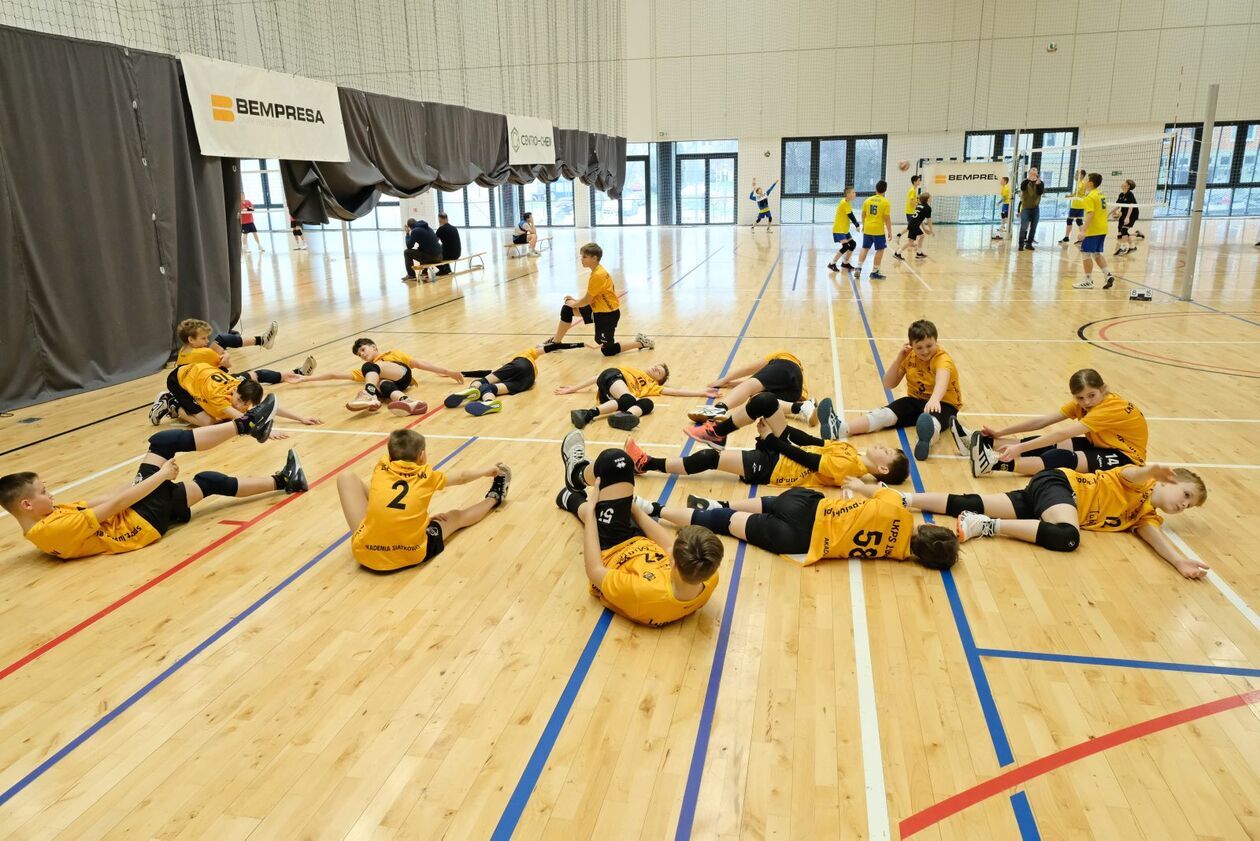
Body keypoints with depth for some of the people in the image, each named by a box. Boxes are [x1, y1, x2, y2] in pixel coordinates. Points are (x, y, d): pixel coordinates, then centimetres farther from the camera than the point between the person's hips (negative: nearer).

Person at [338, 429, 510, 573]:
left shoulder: (381, 469, 7)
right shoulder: (426, 476, 6)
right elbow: (461, 477, 24)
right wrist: (486, 471, 43)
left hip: (366, 554, 1)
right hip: (411, 557, -1)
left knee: (346, 477, 15)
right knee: (456, 516, 23)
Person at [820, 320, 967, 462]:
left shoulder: (943, 359, -20)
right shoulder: (909, 356, -1)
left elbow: (942, 380, -43)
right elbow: (888, 384, -1)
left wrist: (934, 399, -65)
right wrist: (899, 357, -14)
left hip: (943, 403, -5)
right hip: (916, 400, 5)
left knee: (931, 420, -41)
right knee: (885, 413, -22)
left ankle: (926, 440, -78)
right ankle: (841, 428, -46)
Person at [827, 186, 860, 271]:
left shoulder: (846, 202, 12)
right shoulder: (845, 203, -17)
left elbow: (850, 216, 14)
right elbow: (851, 216, -17)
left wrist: (855, 224, 4)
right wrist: (857, 225, -8)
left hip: (844, 229, 10)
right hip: (839, 229, -10)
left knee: (853, 244, 13)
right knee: (845, 246, -18)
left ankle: (845, 263, 22)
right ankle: (832, 264, -12)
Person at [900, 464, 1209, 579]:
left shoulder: (1145, 516, 19)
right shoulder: (1144, 484, 1)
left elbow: (1158, 538, 0)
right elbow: (1129, 474, -22)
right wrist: (1151, 471, -44)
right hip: (1059, 482, -6)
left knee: (968, 505, -9)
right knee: (1066, 537, -38)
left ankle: (903, 498, -14)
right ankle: (989, 526, -32)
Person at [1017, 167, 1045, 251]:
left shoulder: (1040, 183, 1)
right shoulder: (1025, 182, -3)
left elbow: (1040, 192, -15)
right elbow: (1022, 188, -25)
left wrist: (1038, 184, -29)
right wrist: (1028, 179, -35)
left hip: (1035, 208, 3)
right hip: (1026, 208, -3)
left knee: (1033, 228, 6)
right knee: (1024, 227, -11)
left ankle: (1029, 244, 14)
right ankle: (1021, 244, -8)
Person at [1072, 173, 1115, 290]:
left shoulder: (1090, 197, -14)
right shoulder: (1100, 194, 12)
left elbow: (1090, 215, -23)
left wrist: (1083, 231, -26)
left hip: (1093, 230, -9)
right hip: (1102, 229, 9)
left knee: (1086, 253, -1)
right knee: (1097, 254, 16)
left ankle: (1088, 281, 2)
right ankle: (1109, 275, 8)